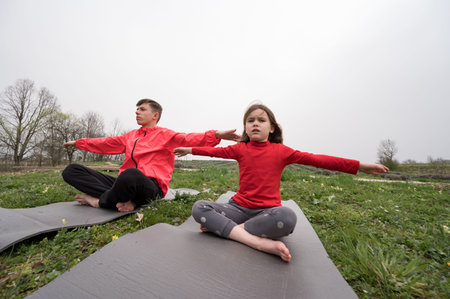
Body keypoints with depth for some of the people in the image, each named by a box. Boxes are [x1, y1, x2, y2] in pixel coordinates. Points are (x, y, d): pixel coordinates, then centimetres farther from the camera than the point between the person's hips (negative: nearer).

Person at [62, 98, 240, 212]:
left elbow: (189, 139, -12)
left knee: (130, 174, -43)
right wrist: (77, 143, 43)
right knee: (71, 171, 0)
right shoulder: (131, 136, 25)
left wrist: (216, 135, -27)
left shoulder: (164, 135, 4)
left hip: (150, 187, -7)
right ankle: (121, 200, -20)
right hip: (124, 182, 8)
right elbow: (107, 143, 36)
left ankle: (100, 201, -8)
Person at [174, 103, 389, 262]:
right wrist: (190, 149, 25)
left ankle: (221, 227, -18)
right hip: (240, 207, 3)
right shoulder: (240, 149, 4)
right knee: (199, 208, -20)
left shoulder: (281, 151, -1)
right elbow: (216, 151, 15)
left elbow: (317, 159, -1)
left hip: (267, 211, -2)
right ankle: (264, 244, -28)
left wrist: (359, 165, -3)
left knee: (287, 216, -37)